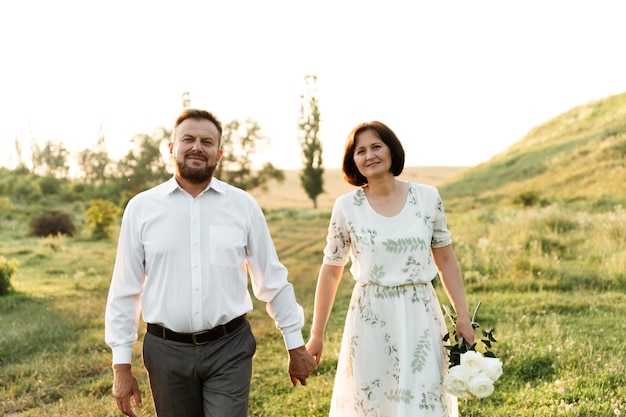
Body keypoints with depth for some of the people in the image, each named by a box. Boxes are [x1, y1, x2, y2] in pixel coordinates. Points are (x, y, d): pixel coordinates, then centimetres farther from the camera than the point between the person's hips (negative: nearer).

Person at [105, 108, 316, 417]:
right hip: (167, 350, 1)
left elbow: (273, 280, 6)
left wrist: (296, 346, 9)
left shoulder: (244, 206, 0)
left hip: (229, 349, -1)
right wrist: (121, 366, 2)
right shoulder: (141, 208, 0)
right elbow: (125, 290, 3)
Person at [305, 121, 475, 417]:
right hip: (371, 318, 0)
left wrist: (463, 317, 3)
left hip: (420, 317, 1)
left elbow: (446, 260, 7)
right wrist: (316, 334, 5)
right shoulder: (346, 207, -3)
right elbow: (331, 271, 3)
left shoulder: (427, 198, 0)